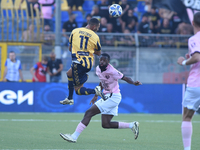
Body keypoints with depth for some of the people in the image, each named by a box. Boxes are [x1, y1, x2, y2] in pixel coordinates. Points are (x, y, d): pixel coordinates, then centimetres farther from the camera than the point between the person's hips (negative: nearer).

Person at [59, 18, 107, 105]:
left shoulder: (75, 31, 2)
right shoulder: (95, 37, 1)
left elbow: (70, 48, 12)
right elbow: (98, 53, 13)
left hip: (78, 61, -4)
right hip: (89, 63, 4)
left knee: (78, 89, 3)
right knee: (69, 74, 29)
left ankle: (95, 91, -22)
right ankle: (69, 99, 36)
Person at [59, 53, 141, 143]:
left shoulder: (112, 71, -17)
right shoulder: (98, 69, 8)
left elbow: (124, 78, -15)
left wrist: (133, 83, -35)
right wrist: (96, 96, 28)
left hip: (113, 97, -9)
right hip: (106, 97, 9)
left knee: (89, 112, -13)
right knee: (106, 124, 7)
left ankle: (74, 136, -11)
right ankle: (132, 125, 15)